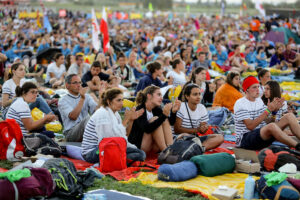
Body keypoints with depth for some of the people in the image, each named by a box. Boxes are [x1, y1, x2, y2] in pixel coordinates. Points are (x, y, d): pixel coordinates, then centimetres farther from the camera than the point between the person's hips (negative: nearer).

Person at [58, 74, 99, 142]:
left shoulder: (86, 96, 16)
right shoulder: (63, 101, 2)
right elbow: (73, 116, -16)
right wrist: (82, 99, -15)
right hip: (70, 133, -4)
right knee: (88, 118, -31)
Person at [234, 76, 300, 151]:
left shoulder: (259, 100, 13)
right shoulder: (240, 104, -11)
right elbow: (250, 126, -21)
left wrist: (274, 109, -11)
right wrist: (268, 110, -21)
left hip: (263, 135, 8)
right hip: (245, 139, -8)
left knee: (289, 116, -5)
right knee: (271, 126, -38)